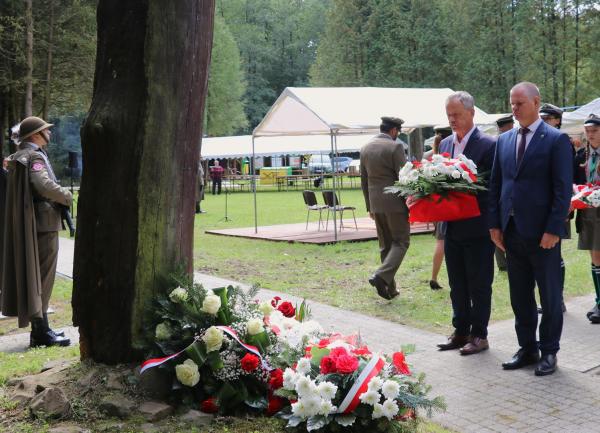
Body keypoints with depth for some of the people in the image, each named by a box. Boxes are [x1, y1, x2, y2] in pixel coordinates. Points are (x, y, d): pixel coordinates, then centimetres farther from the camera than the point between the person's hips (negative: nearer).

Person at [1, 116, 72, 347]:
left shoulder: (19, 157, 17)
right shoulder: (34, 157, -14)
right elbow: (44, 185, -28)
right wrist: (66, 196, -14)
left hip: (30, 226, 10)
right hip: (43, 224, -10)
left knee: (34, 275, 14)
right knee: (41, 277, -6)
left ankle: (40, 329, 23)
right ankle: (41, 332, -1)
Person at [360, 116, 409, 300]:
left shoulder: (365, 148, 9)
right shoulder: (395, 147, -11)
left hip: (376, 204, 6)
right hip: (395, 203, -6)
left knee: (385, 245, 14)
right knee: (401, 242, 3)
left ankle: (390, 288, 16)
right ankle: (381, 276, -16)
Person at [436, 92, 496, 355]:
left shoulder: (488, 145, -10)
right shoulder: (445, 144, 11)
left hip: (477, 227, -6)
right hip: (452, 227, 7)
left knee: (479, 285, 5)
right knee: (457, 285, 15)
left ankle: (479, 335, 15)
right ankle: (460, 331, 26)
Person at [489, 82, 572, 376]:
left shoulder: (556, 140, -6)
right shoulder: (504, 140, 11)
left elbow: (563, 189, -10)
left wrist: (553, 230, -15)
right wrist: (495, 224, 5)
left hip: (542, 232, -5)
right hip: (512, 231, 6)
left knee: (549, 296, 7)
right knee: (519, 296, 12)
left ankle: (549, 351, 19)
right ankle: (527, 348, 24)